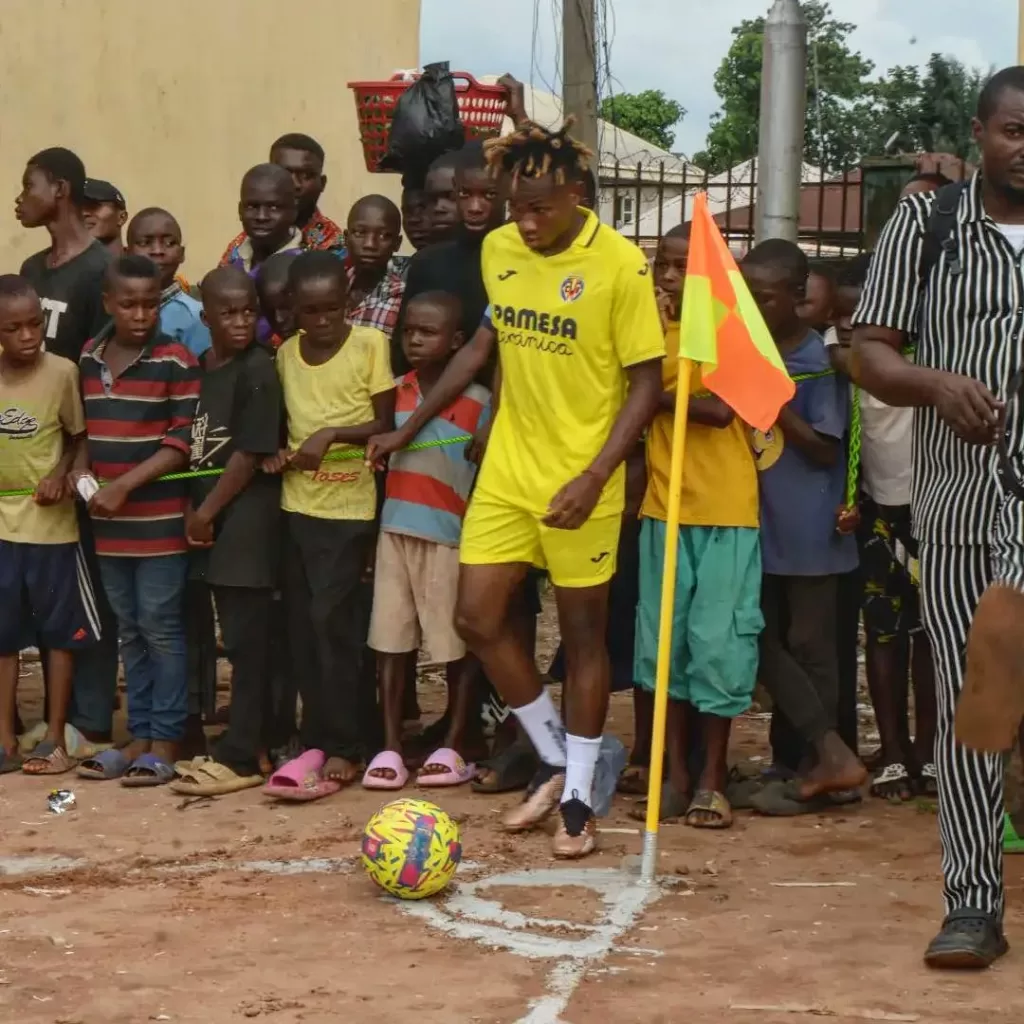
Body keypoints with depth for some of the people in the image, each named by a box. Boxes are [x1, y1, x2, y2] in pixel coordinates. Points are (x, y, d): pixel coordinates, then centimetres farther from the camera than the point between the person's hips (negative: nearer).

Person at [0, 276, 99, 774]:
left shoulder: (62, 372, -10)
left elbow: (79, 436, 0)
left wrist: (61, 473, -16)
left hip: (50, 522, -2)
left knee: (59, 632, 5)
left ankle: (54, 739, 14)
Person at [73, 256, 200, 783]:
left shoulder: (176, 361, -9)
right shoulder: (89, 358, 8)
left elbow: (184, 441, -13)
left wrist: (124, 485, -18)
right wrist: (80, 469, 0)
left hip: (160, 520, -5)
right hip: (108, 522, 5)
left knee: (161, 630, 0)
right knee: (130, 632, 12)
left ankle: (165, 741, 7)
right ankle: (139, 736, 20)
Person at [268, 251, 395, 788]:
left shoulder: (370, 344, -6)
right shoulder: (286, 353, 7)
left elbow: (385, 423, -6)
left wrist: (333, 434, -20)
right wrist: (280, 452, -5)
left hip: (349, 505, -5)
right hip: (296, 503, 5)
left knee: (331, 617, -11)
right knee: (302, 623, 6)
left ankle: (343, 745, -3)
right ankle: (316, 737, 14)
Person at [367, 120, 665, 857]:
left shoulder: (620, 265, -16)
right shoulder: (497, 250, 0)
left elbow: (646, 382, -13)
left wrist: (593, 477, -22)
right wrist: (412, 427, 15)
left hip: (580, 482, -5)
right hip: (507, 469, 5)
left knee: (582, 631, 5)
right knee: (479, 619, 4)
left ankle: (579, 794, 18)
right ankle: (556, 761, 22)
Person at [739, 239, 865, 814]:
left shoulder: (819, 361, -11)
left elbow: (825, 450, -12)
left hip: (808, 529, -7)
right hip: (758, 523, 7)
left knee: (809, 645, 1)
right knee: (764, 643, 4)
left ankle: (817, 766, 10)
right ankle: (832, 754, 7)